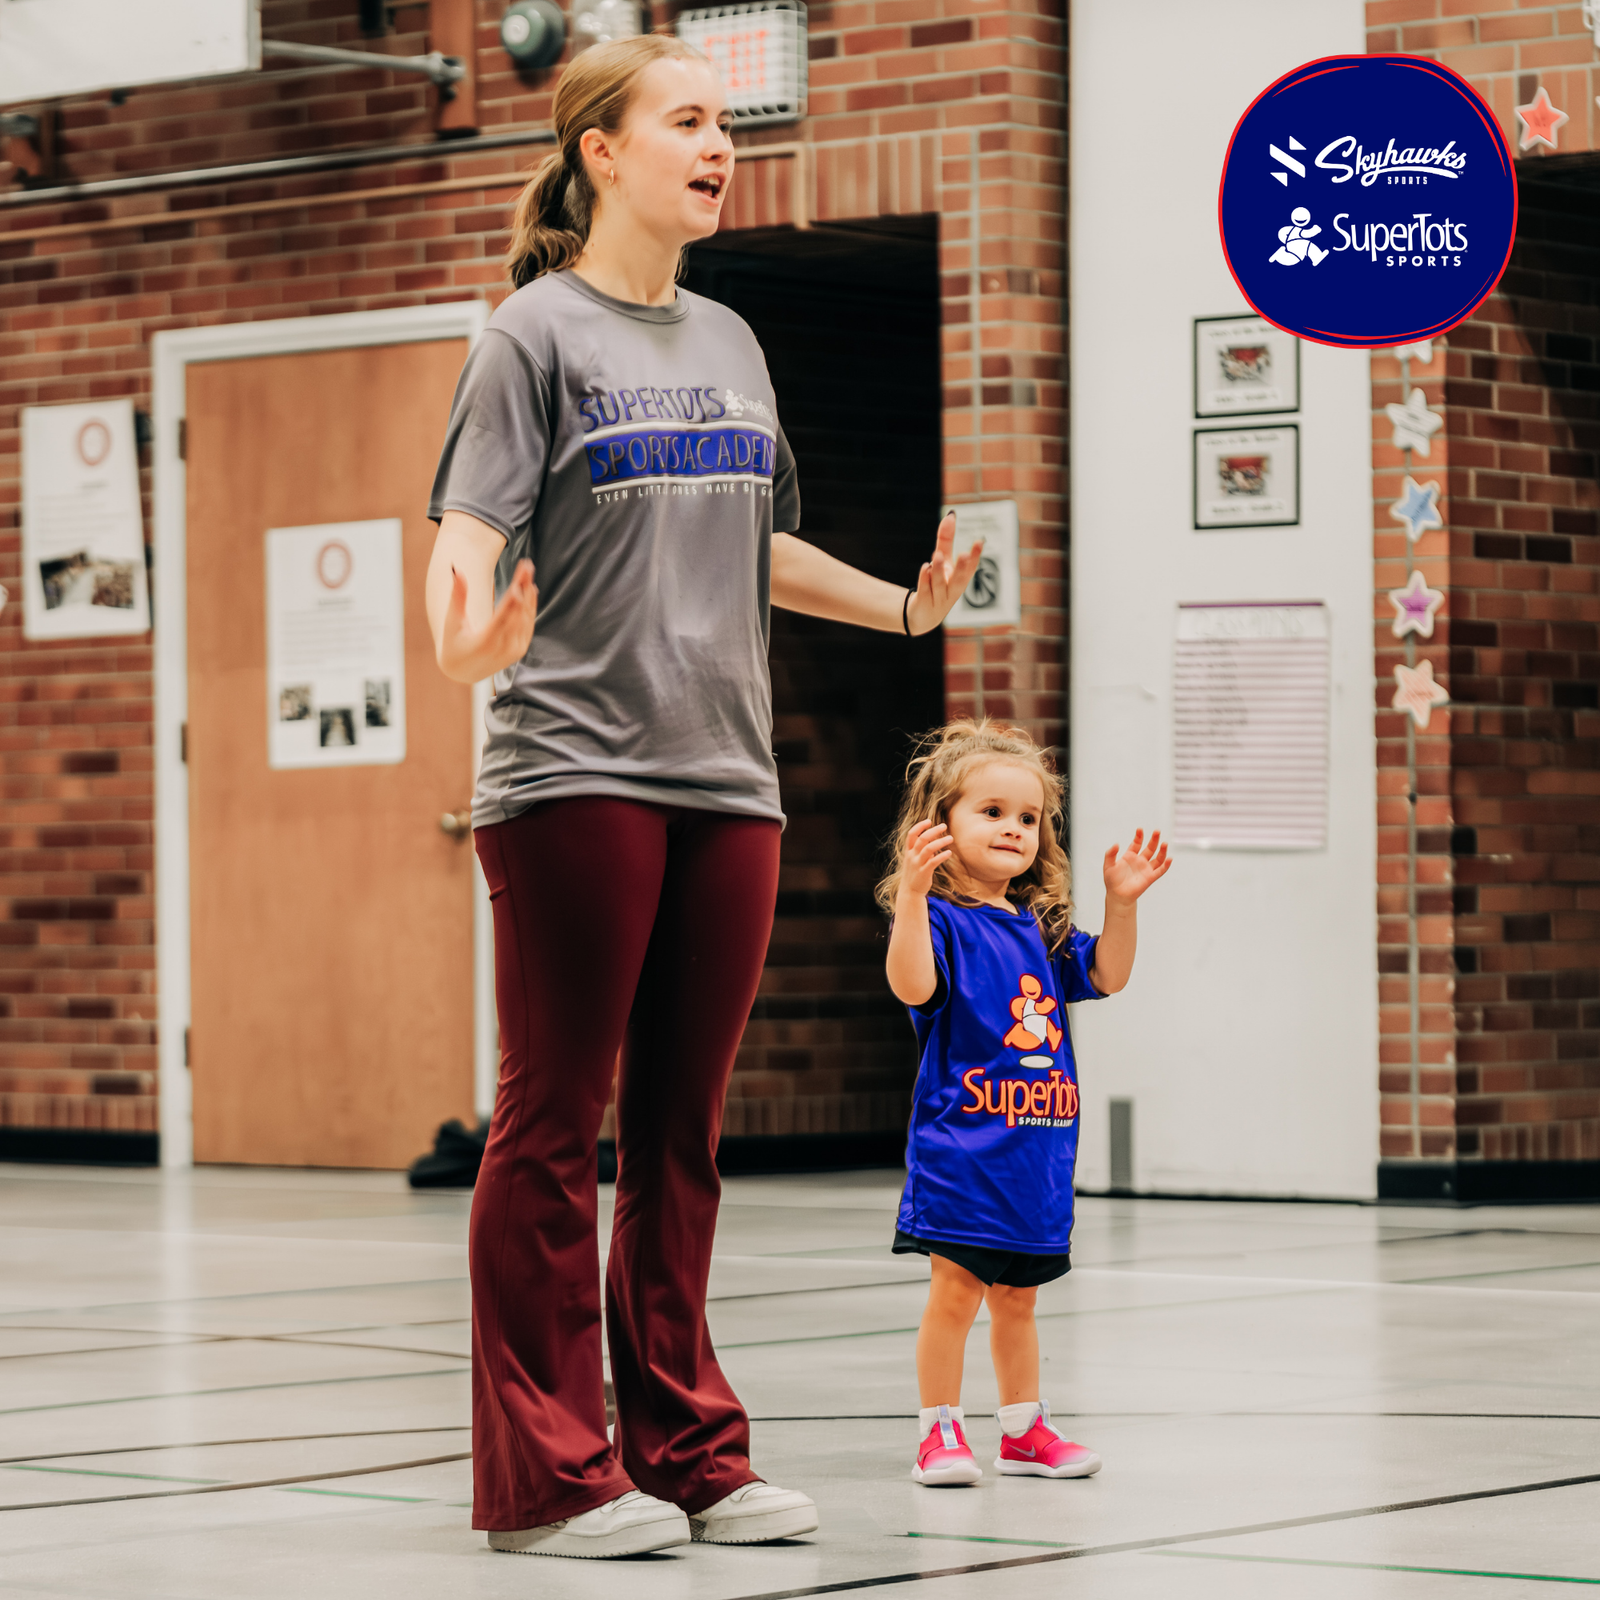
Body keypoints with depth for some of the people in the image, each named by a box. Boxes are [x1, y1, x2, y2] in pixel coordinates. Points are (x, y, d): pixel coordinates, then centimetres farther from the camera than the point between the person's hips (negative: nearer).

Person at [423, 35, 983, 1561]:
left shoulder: (727, 343, 16)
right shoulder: (537, 332, -3)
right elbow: (469, 533, -12)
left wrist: (901, 603, 19)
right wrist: (465, 635, -32)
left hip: (724, 778, 6)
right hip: (574, 779, -6)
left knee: (680, 1131, 9)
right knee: (553, 1126, -3)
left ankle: (684, 1448, 15)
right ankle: (546, 1473, 1)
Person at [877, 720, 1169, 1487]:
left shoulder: (1039, 929, 12)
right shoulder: (942, 919, -10)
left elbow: (1106, 975, 18)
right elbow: (912, 985, -26)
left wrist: (1121, 903, 4)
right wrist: (913, 890, -36)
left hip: (1037, 1149, 7)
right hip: (961, 1143, -7)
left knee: (1015, 1296, 16)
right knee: (956, 1289, -7)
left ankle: (1023, 1429, 25)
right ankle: (939, 1431, 3)